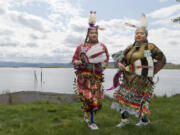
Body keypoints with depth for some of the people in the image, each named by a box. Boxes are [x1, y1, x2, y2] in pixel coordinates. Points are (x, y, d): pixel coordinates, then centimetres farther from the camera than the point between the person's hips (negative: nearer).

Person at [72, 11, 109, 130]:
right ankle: (91, 121, 9)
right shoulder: (81, 47, 3)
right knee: (88, 98, -11)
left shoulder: (102, 46, 8)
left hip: (97, 76, 3)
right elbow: (74, 60, 8)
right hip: (84, 76, -3)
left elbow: (107, 56, 24)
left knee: (97, 99, 5)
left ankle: (87, 114, 35)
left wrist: (104, 65, 6)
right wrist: (79, 62, -14)